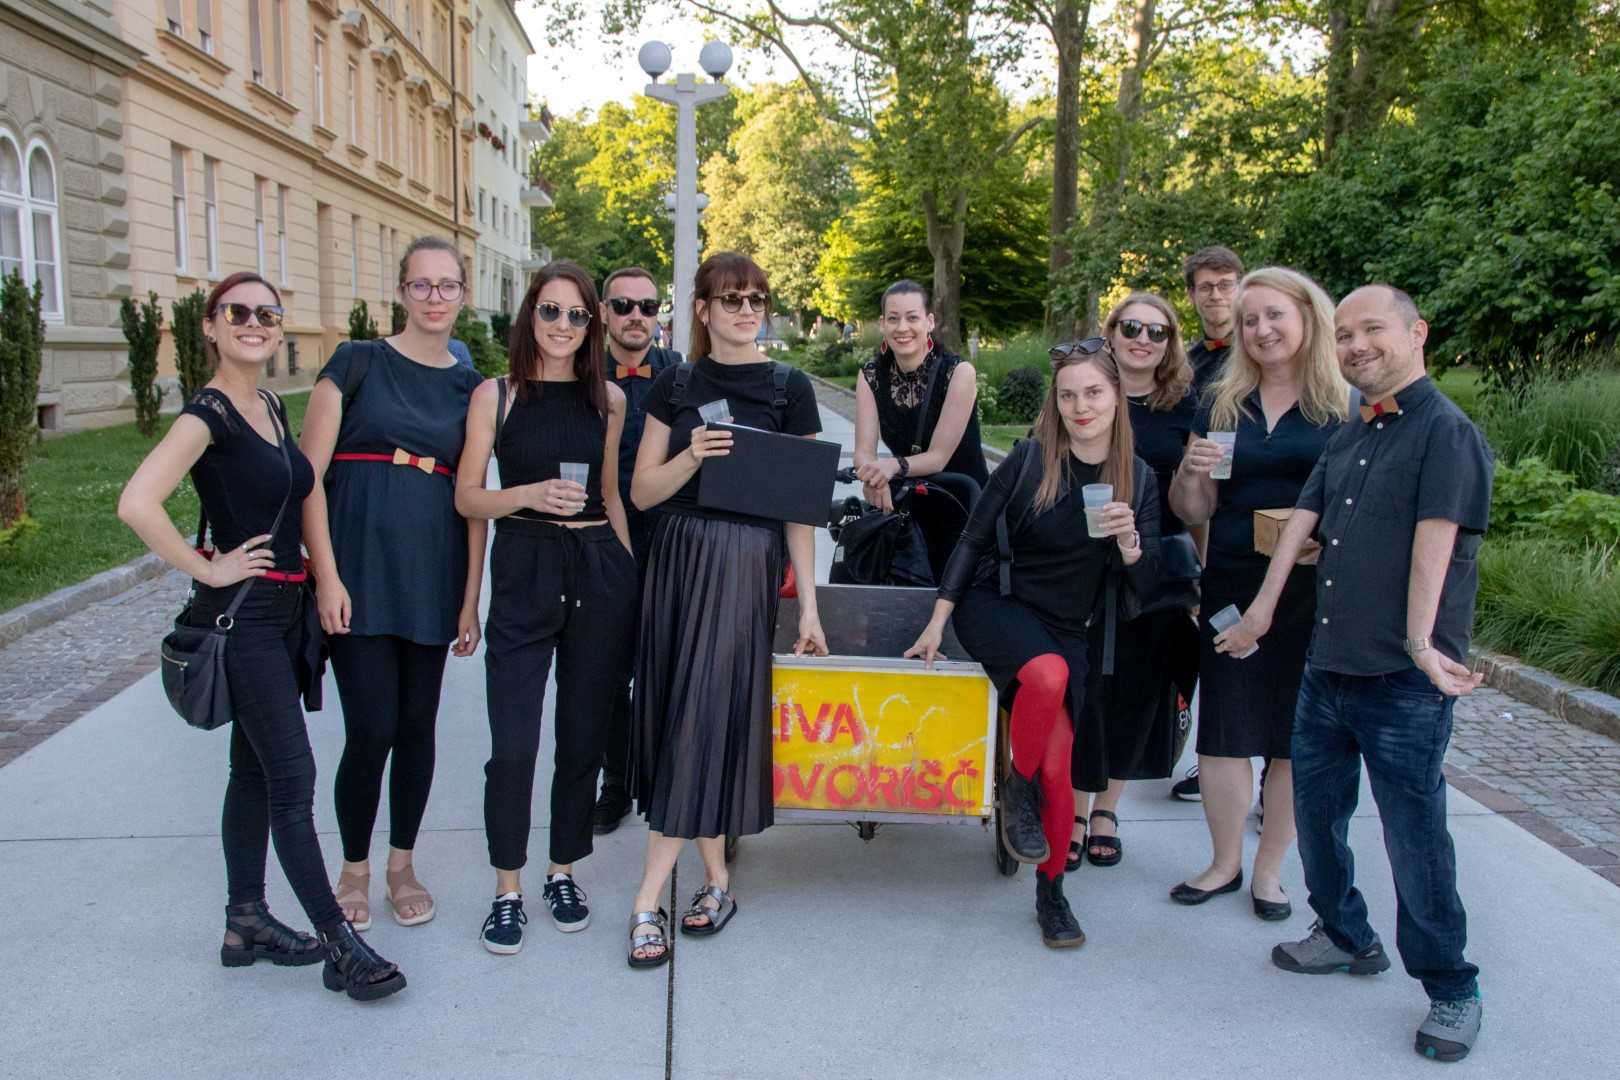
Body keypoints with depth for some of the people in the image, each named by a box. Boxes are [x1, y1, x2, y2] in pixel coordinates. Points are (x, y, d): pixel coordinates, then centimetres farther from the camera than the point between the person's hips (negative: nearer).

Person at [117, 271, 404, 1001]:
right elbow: (137, 504, -27)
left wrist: (316, 582, 13)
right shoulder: (208, 412, -14)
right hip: (241, 615, -8)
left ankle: (246, 924, 26)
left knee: (256, 770, 14)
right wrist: (208, 570, -18)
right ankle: (340, 946, 0)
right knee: (293, 779, -6)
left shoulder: (272, 408, 11)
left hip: (281, 611, 8)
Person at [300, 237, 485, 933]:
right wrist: (327, 575, -12)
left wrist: (471, 597, 3)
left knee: (418, 723, 10)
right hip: (361, 568, -3)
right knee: (371, 728, -4)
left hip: (432, 574, 3)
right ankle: (354, 870, 18)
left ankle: (402, 865, 27)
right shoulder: (356, 364, 0)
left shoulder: (470, 387, 10)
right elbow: (309, 475, -5)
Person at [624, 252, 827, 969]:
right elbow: (642, 492, 6)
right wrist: (691, 458, -14)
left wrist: (808, 605, -3)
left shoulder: (788, 389, 2)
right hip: (676, 558, 4)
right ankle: (717, 881, 19)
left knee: (705, 716, -9)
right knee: (678, 714, 4)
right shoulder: (675, 386, 9)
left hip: (746, 563, -3)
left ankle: (647, 902, -5)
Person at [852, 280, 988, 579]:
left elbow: (939, 456, -17)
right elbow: (863, 452, -10)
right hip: (907, 504, 3)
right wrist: (875, 477, -33)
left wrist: (895, 466, -36)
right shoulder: (871, 375, -3)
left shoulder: (959, 372, -14)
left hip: (962, 507, -3)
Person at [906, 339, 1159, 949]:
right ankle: (1018, 791, -9)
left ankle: (1052, 895, 14)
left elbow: (1145, 585, -1)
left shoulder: (1138, 480, 0)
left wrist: (1128, 542, -23)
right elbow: (975, 539, -3)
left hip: (1070, 630, 3)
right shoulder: (1029, 460, -7)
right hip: (997, 606, -2)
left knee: (1059, 759, -7)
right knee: (1048, 674, -36)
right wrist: (938, 621, -6)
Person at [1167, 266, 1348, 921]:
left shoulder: (1348, 408, 1)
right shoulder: (1221, 406, 8)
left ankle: (1269, 867, 24)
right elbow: (1192, 512, 8)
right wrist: (1190, 473, -13)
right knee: (1223, 728, 3)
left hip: (1315, 591, -2)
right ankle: (1225, 862, 22)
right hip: (1231, 586, 2)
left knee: (1295, 734, 7)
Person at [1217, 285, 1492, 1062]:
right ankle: (1347, 936, 37)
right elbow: (1303, 519, 13)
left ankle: (1451, 990, 17)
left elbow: (1434, 540, -18)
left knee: (1414, 832, -1)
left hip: (1403, 681, -8)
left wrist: (1422, 643, -24)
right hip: (1327, 663, 8)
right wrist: (1264, 606, 8)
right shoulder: (1348, 436, 15)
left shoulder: (1446, 431, -9)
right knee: (1316, 808, 16)